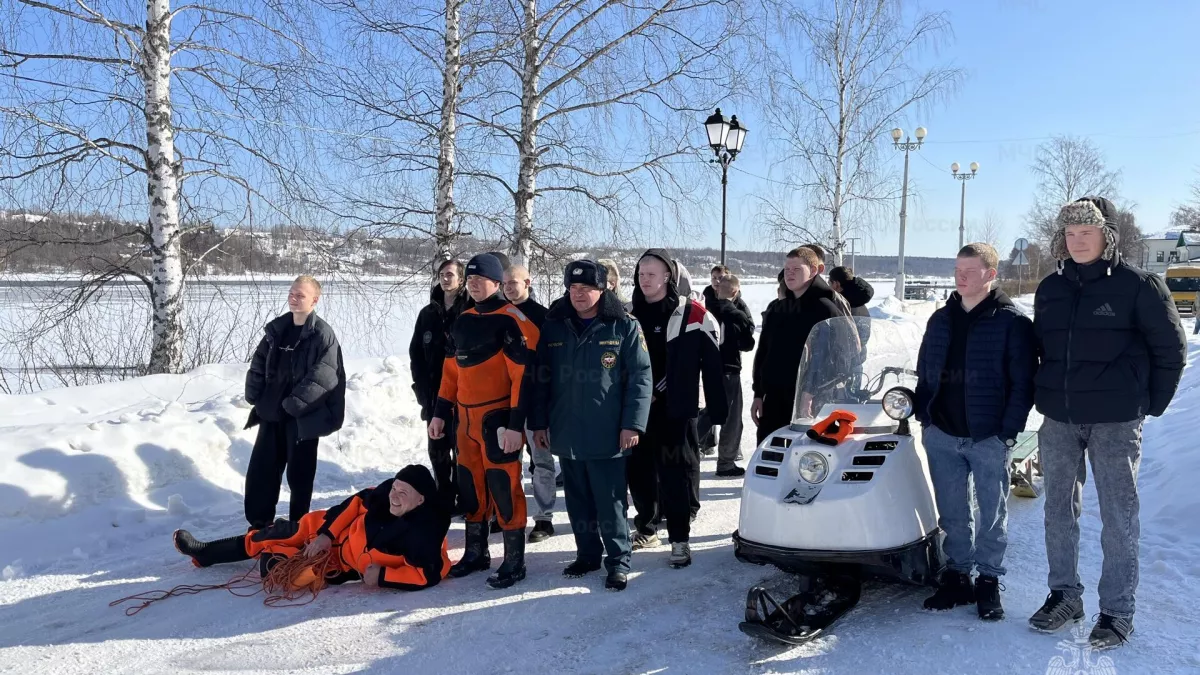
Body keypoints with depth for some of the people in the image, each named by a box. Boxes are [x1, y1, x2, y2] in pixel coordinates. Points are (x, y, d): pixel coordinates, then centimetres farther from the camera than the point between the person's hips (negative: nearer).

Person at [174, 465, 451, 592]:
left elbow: (430, 574, -33)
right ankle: (207, 552, 25)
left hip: (347, 565, -5)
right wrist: (326, 534, -8)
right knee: (289, 532, 7)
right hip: (341, 529, 6)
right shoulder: (389, 491, -15)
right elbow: (358, 501, -3)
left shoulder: (425, 534, -32)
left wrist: (382, 577, -32)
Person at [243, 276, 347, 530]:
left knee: (299, 473, 6)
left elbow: (324, 377, -20)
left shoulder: (323, 334, -12)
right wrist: (254, 395, 2)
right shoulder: (277, 329, 9)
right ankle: (259, 522, 27)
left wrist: (295, 403, -21)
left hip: (304, 416, -6)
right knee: (261, 469, 11)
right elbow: (259, 364, 14)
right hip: (272, 412, 6)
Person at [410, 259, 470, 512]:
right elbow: (416, 352, 13)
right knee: (437, 449, 11)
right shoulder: (428, 313, 11)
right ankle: (444, 498, 23)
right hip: (434, 394, 5)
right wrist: (422, 387, 3)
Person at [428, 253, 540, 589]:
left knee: (504, 487, -4)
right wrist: (440, 412, 15)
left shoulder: (512, 321, -12)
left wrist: (515, 424, -21)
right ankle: (476, 553, 30)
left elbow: (524, 376, -17)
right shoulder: (463, 321, 13)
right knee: (470, 486, 15)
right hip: (467, 418, 8)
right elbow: (451, 371, 18)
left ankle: (514, 562, 9)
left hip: (498, 418, -8)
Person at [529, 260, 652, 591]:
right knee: (578, 501, 15)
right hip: (566, 433, 4)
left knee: (610, 501, 3)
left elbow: (640, 377, -7)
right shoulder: (553, 327, 6)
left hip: (607, 435, -4)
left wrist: (632, 424, -13)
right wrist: (538, 422, 6)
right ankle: (587, 554, 30)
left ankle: (618, 560, 17)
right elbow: (540, 378, 10)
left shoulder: (625, 327, -4)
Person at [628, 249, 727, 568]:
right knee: (638, 470, 12)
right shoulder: (629, 315, 8)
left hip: (676, 409, -4)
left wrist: (718, 408, -9)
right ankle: (646, 528, 30)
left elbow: (712, 365, -7)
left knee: (676, 473, -2)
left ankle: (680, 539, 8)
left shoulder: (693, 315, -6)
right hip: (636, 408, 5)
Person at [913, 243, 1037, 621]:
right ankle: (957, 575, 23)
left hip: (988, 438, -4)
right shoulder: (940, 319, 11)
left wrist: (1009, 430, -14)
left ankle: (989, 580, 21)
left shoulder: (1012, 322, -6)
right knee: (952, 513, 12)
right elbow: (924, 372, 16)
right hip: (941, 435, 5)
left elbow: (1023, 382, -10)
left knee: (992, 513, 8)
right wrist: (923, 415, 7)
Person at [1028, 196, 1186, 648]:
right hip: (1058, 420, 5)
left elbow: (1171, 347, 0)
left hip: (1115, 422, -4)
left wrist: (1151, 404, 0)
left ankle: (1117, 611, 14)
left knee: (1118, 516, 3)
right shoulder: (1050, 288, 7)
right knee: (1059, 509, 11)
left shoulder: (1137, 285, -6)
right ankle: (1064, 595, 25)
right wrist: (1050, 395, 12)